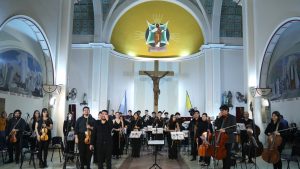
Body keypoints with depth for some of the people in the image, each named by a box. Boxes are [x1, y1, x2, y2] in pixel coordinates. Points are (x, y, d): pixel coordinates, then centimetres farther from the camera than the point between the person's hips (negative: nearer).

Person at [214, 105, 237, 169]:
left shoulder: (232, 117, -8)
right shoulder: (221, 118, 9)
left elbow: (234, 129, -14)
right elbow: (215, 125, 5)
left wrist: (225, 130, -26)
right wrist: (218, 117, -5)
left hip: (228, 139, -6)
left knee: (227, 155, 0)